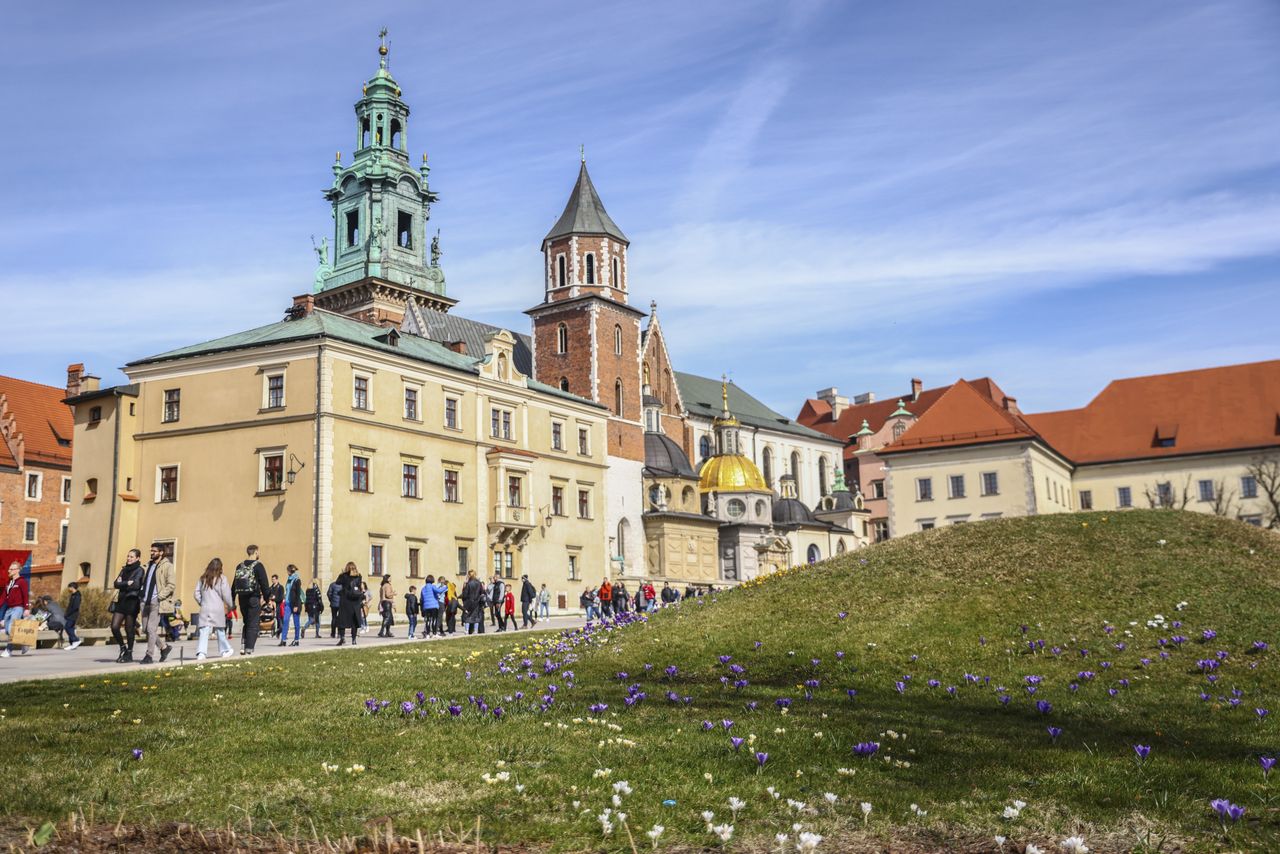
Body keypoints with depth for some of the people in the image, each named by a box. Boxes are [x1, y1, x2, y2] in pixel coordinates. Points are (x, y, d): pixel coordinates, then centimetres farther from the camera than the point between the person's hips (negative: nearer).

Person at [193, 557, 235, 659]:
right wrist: (231, 605, 12)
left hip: (205, 609, 2)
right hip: (218, 609, -2)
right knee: (220, 631, 12)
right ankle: (225, 651, 24)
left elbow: (197, 594, 7)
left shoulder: (202, 579, 7)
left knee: (203, 632, -4)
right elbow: (226, 595, -2)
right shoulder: (221, 578, -3)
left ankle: (201, 653, -18)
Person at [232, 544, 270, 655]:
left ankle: (243, 646, 11)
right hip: (254, 598, -6)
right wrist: (267, 597, -3)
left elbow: (234, 584, 13)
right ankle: (249, 649, -3)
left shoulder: (239, 566, 10)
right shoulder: (258, 566, -8)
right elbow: (264, 584, -11)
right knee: (253, 625, 0)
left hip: (242, 598, 6)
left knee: (246, 623, 19)